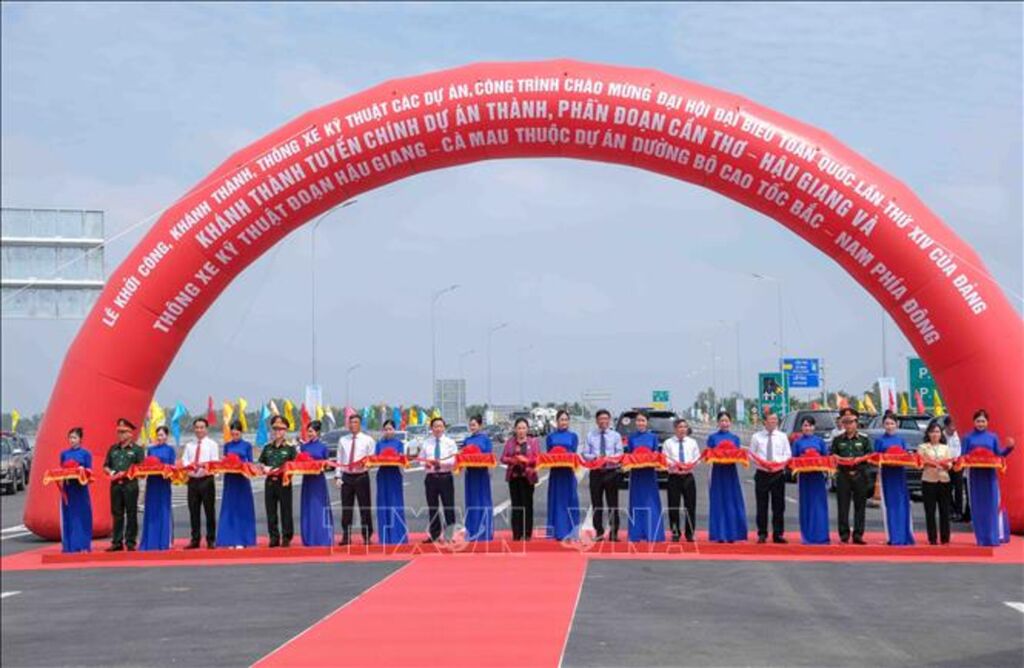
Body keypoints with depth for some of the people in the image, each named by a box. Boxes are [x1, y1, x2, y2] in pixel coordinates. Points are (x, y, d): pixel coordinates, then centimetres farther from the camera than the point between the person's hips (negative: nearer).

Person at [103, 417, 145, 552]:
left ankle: (130, 542, 3)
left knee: (131, 514, -1)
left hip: (130, 484, -4)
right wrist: (111, 472, -3)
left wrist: (127, 473, -17)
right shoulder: (113, 449, 16)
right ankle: (117, 542, 10)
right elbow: (106, 466, 18)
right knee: (117, 514, 6)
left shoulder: (137, 449, 2)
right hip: (115, 484, 4)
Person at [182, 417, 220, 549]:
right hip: (193, 480, 3)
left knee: (209, 510, -1)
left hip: (206, 479, -3)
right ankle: (195, 540, 13)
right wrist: (189, 465, -17)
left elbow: (215, 462, -6)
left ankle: (211, 540, 5)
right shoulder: (189, 445, 14)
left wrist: (205, 466, -25)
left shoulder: (212, 444, 4)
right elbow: (184, 460, 5)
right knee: (193, 511, 5)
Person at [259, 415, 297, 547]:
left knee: (286, 510, -1)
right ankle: (274, 537, 11)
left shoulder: (290, 447, 1)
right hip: (270, 481, 4)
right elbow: (260, 463, 16)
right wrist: (264, 468, -4)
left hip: (284, 481, -4)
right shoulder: (267, 447, 13)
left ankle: (286, 537, 5)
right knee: (270, 510, 5)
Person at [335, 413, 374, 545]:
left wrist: (366, 463, -20)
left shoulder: (368, 440, 3)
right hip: (346, 476, 3)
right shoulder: (342, 440, 11)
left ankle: (367, 536, 5)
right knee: (346, 507, 4)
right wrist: (338, 476, 2)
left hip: (361, 476, -2)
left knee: (365, 507, -1)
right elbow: (339, 460, 9)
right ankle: (346, 536, 9)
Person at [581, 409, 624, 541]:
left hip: (611, 472, -1)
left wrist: (611, 458, -20)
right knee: (596, 504, 4)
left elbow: (620, 454, 0)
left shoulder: (616, 436, 7)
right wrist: (595, 457, -17)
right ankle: (598, 532, 11)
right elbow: (585, 455, 3)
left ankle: (613, 533, 4)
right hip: (596, 472, 1)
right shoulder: (590, 435, 7)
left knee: (613, 504, -1)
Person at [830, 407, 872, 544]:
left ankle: (858, 535, 5)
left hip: (859, 475, 0)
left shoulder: (864, 439, 8)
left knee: (860, 506, 1)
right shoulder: (837, 440, 11)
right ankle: (844, 535, 2)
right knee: (843, 507, -2)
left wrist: (858, 461, -12)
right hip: (843, 476, 1)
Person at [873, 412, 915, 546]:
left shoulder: (901, 440, 10)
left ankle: (905, 536, 4)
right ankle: (893, 538, 1)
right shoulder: (880, 440, 3)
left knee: (903, 504, -1)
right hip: (887, 474, -2)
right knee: (890, 505, -2)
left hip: (900, 473, 2)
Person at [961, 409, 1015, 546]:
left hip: (990, 475, 0)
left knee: (993, 504, -5)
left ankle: (995, 536, 0)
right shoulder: (968, 438, 3)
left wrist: (1009, 447, -12)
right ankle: (982, 538, 7)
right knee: (977, 506, 1)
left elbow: (999, 454, 3)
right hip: (974, 475, 0)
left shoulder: (993, 437, 5)